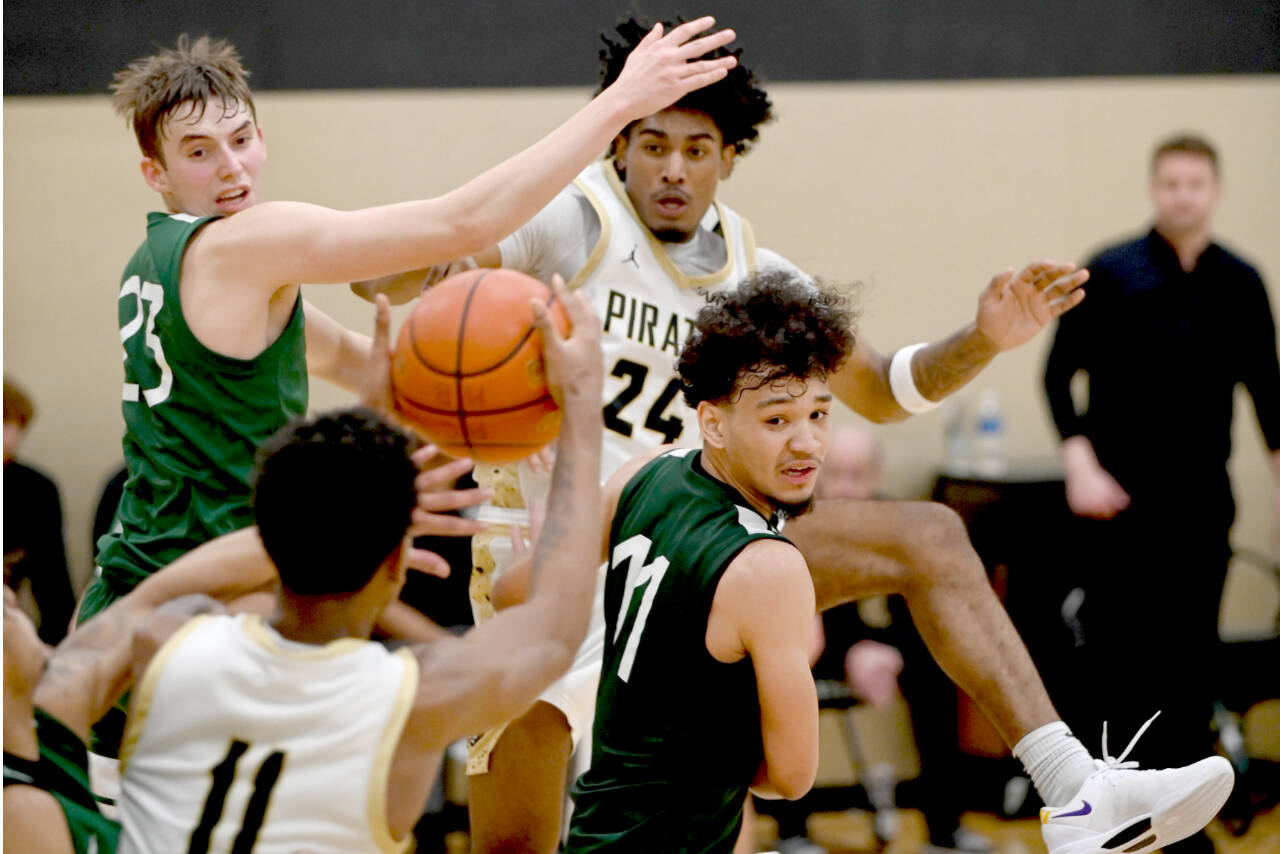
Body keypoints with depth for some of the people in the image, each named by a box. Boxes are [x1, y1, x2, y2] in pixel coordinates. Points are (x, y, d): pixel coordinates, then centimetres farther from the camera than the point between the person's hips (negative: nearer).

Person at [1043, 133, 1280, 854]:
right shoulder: (1111, 275, -4)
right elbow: (1060, 373, -2)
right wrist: (1081, 466, -12)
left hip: (1203, 498, 3)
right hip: (1121, 497, -3)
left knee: (1194, 658, 2)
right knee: (1118, 646, -3)